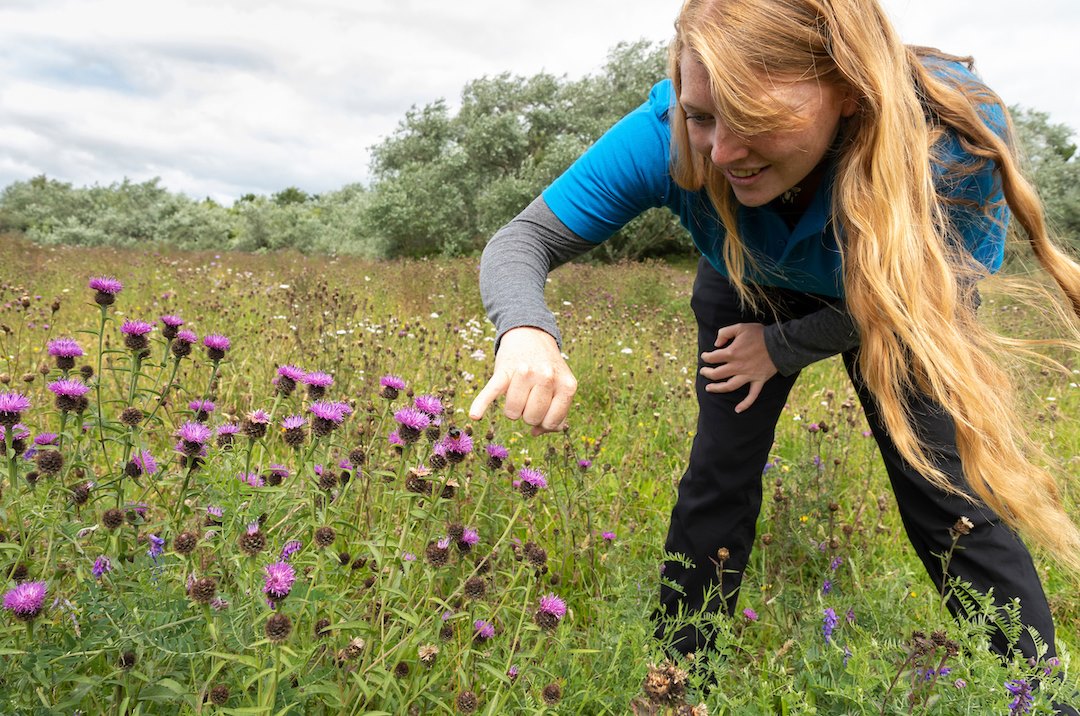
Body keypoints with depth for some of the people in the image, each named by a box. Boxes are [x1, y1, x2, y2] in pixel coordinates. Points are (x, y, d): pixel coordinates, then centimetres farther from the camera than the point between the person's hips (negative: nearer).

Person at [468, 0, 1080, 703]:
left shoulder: (957, 128, -41)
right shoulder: (665, 136, -38)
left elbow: (937, 297, -23)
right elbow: (521, 240, -30)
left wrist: (786, 346, -17)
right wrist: (526, 331, -53)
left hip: (895, 307, -1)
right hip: (746, 295, 1)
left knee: (946, 488, -8)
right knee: (717, 479, -2)